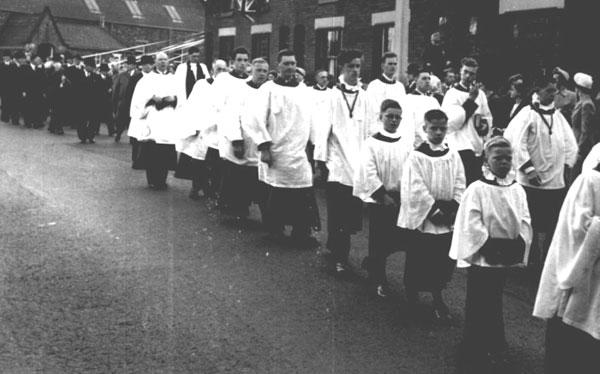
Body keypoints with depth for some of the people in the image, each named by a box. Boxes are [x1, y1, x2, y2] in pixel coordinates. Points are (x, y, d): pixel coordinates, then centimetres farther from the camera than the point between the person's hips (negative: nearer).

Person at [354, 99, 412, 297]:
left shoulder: (407, 144, 4)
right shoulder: (372, 143, -7)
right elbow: (369, 173, -12)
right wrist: (383, 195, -15)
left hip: (400, 198, 4)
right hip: (378, 198, -4)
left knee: (397, 239, 7)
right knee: (378, 240, 2)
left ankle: (371, 262, 32)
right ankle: (378, 280, 15)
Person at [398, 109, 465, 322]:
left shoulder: (453, 156, 5)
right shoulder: (416, 156, -8)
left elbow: (459, 186, 5)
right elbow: (416, 190, -13)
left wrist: (453, 210, -7)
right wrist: (435, 210, -15)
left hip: (448, 220, 4)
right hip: (422, 218, -4)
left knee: (443, 260, 9)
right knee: (419, 261, 3)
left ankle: (437, 297, 23)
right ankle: (412, 296, 19)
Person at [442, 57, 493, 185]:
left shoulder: (480, 94, 12)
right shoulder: (452, 94, -7)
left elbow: (487, 117, 23)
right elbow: (451, 123, -17)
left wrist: (485, 125, -1)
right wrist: (470, 100, -16)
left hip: (478, 149, 7)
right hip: (460, 147, -7)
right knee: (465, 184, -15)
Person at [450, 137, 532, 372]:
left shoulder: (518, 190, 5)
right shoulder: (477, 189, -11)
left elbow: (525, 222, 6)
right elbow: (470, 224, -15)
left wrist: (518, 246, -8)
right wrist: (489, 247, -18)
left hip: (508, 258, 5)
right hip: (482, 258, -5)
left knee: (494, 303, 17)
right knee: (477, 306, 3)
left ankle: (495, 350, 27)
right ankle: (474, 354, 13)